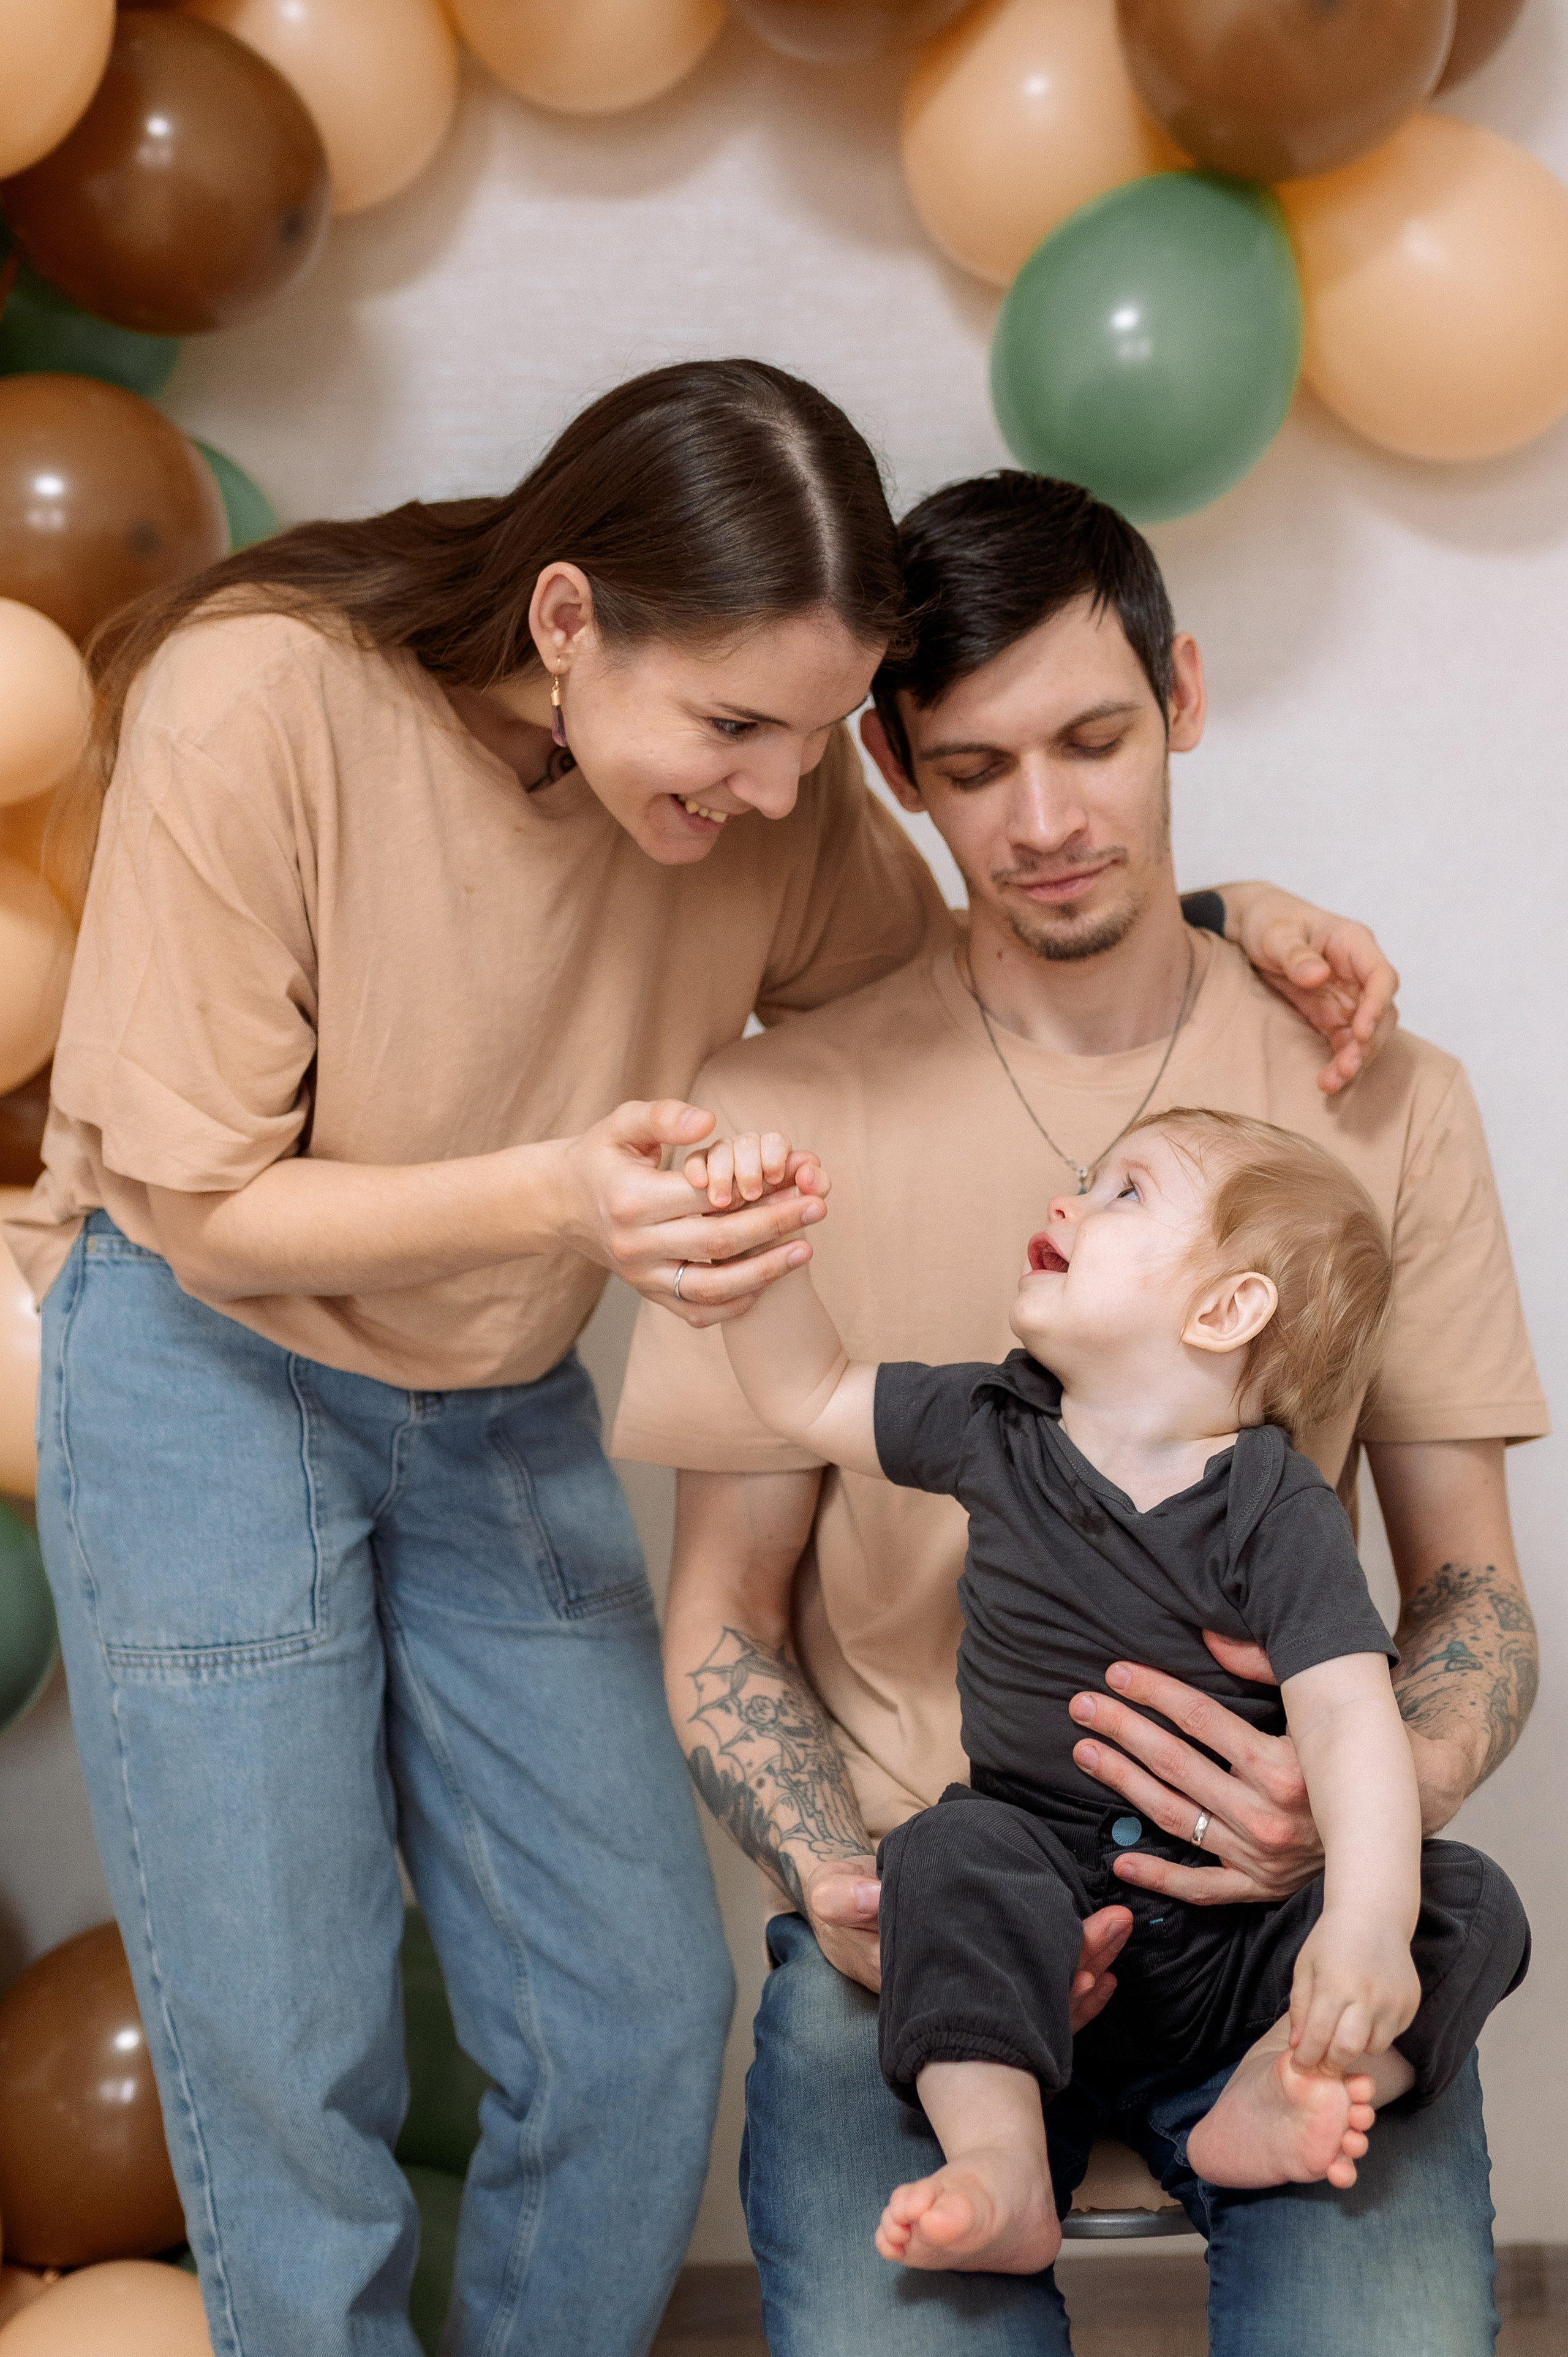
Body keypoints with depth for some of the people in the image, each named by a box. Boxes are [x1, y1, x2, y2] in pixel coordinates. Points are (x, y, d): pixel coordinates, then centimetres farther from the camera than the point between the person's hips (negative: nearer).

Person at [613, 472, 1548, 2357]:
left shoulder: (1379, 1100, 3)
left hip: (1278, 1914, 2)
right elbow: (724, 1615, 3)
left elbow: (1471, 1586, 7)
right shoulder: (783, 1113, 0)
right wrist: (842, 1890, -15)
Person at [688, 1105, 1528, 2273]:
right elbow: (807, 1394, 11)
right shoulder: (994, 1429, 3)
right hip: (1036, 1899, 2)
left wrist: (1368, 1925, -37)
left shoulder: (1280, 1512, -11)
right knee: (954, 1850, -29)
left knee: (1473, 1906, -18)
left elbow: (1350, 1716, -22)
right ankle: (1001, 2169, -37)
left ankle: (1273, 2088, -28)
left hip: (1238, 1935, -1)